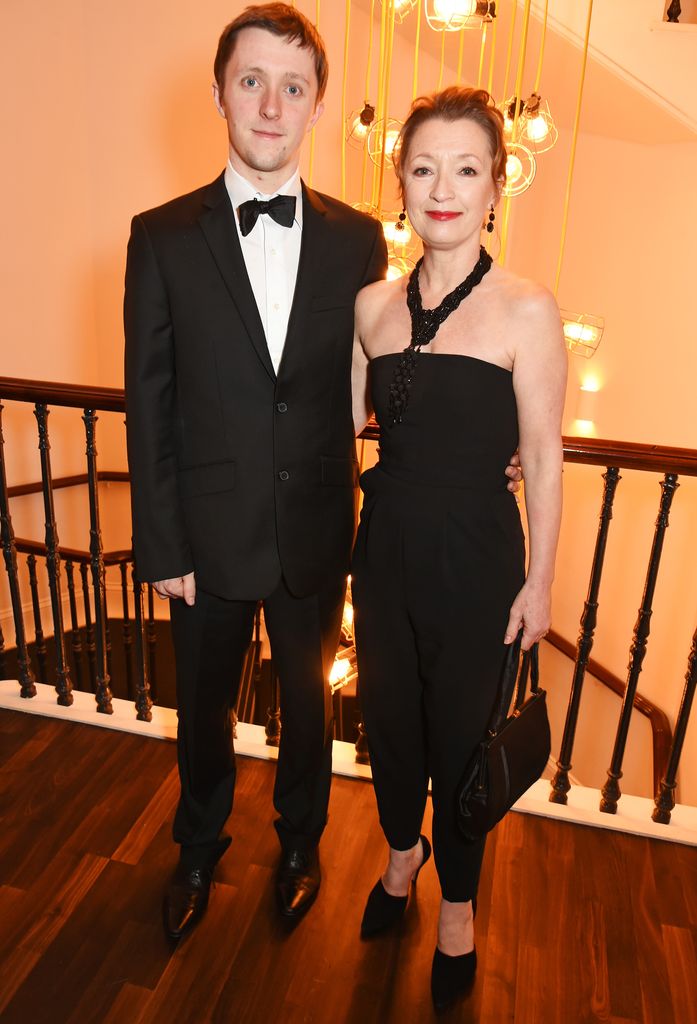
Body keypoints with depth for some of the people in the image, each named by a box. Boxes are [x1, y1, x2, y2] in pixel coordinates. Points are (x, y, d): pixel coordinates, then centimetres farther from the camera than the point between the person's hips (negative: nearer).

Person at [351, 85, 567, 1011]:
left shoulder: (527, 311, -12)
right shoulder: (373, 304, 1)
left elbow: (543, 460, -8)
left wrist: (539, 581, -5)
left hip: (475, 559, -3)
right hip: (386, 548, 4)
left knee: (461, 731, 14)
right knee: (388, 716, 20)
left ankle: (457, 902, 44)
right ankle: (403, 850, 53)